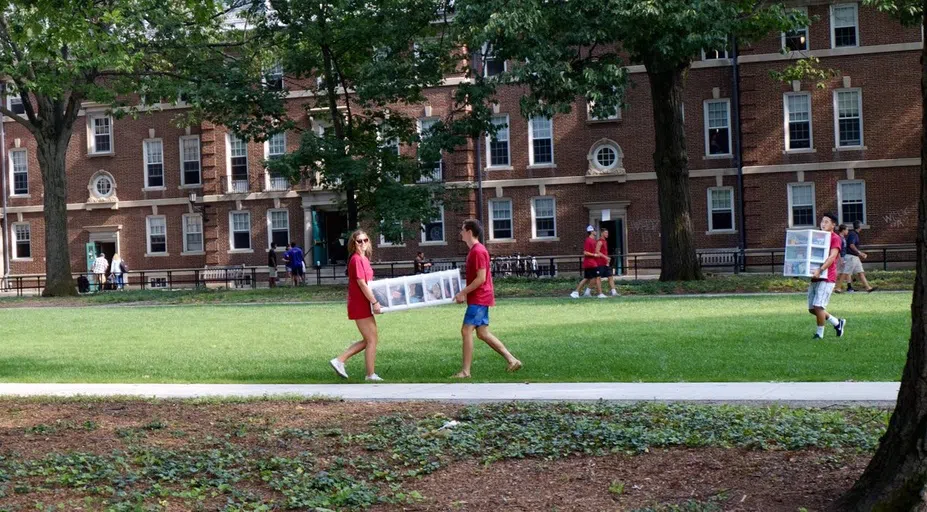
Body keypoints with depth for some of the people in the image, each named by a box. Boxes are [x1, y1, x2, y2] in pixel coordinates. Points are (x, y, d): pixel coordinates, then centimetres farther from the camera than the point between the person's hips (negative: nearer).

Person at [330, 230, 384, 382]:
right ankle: (371, 375, 6)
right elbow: (362, 284, -19)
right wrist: (374, 301, -19)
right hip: (360, 305, -10)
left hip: (364, 304, 10)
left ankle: (339, 360, 14)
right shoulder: (356, 259, -15)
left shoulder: (363, 259, 14)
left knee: (367, 340, 14)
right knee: (372, 340, -2)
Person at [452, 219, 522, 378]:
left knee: (466, 330, -9)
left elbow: (481, 278, -21)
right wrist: (465, 293, 13)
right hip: (479, 298, 10)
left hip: (479, 299, -10)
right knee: (482, 333, 11)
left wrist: (463, 293, -17)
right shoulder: (475, 250, 15)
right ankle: (512, 360, 13)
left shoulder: (478, 251, -16)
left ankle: (465, 371, -7)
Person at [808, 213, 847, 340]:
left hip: (827, 278, -8)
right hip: (815, 278, 8)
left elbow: (832, 257, -18)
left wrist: (820, 270, -32)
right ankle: (837, 323, 25)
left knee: (818, 306, -14)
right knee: (812, 309, 8)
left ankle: (820, 333, 3)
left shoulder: (835, 238, -5)